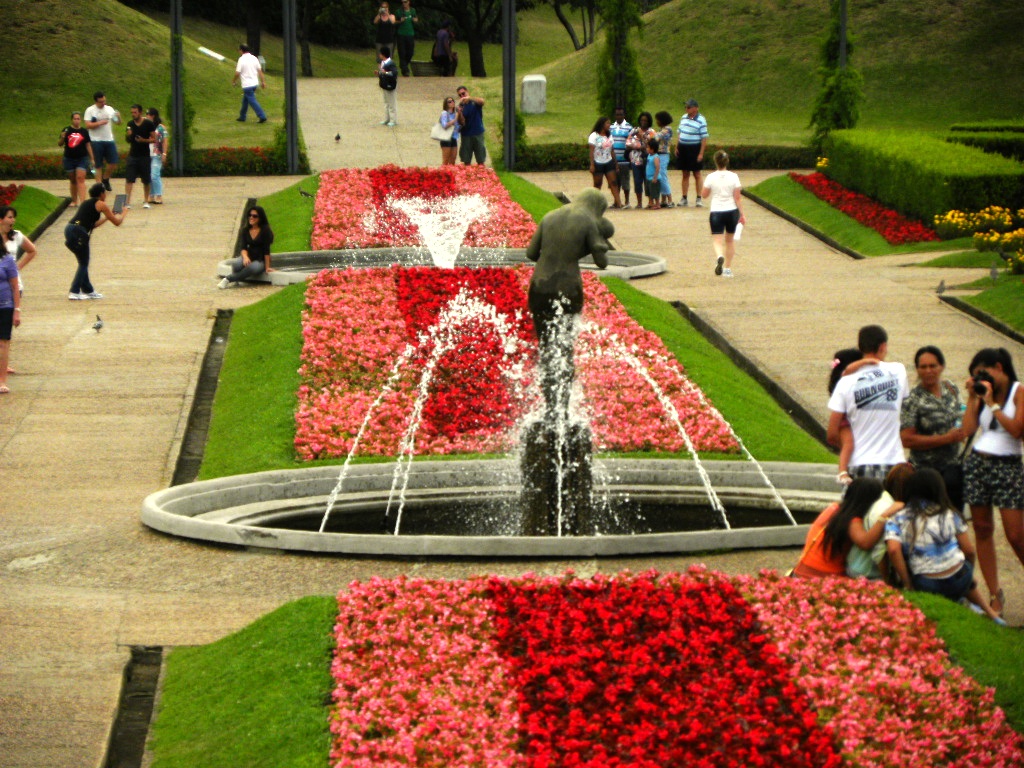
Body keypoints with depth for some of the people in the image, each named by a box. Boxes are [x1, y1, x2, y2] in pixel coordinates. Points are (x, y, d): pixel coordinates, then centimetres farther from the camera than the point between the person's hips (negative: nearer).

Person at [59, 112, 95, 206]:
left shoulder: (84, 132, 2)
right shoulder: (67, 130, 1)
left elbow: (88, 145, 8)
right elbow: (59, 144, 3)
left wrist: (92, 159, 8)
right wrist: (62, 138, -19)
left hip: (82, 158, -1)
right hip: (69, 159, 1)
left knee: (80, 179, -12)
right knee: (72, 180, 11)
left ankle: (82, 201, -18)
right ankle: (74, 200, 23)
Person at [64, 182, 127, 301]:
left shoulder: (86, 203, 27)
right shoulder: (101, 204, 4)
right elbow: (117, 222, 8)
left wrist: (106, 217, 45)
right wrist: (123, 214, 28)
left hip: (69, 229, 8)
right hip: (79, 232, -8)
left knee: (83, 263, 19)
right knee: (83, 264, 3)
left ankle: (88, 291, 26)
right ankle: (74, 292, -4)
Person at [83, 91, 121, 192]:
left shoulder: (109, 109, 10)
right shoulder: (90, 110, -3)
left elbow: (118, 122, 11)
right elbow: (88, 125, -11)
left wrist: (118, 117, -11)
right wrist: (100, 123, -19)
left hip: (109, 140, 4)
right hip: (96, 141, -4)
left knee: (113, 163, 1)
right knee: (98, 165, 1)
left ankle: (105, 180, 25)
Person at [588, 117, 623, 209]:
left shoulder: (609, 136, 14)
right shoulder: (594, 136, -3)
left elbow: (612, 151, 14)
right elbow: (591, 151, -7)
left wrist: (616, 164, 11)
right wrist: (592, 165, -14)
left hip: (609, 163, 4)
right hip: (598, 163, -4)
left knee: (613, 182, -6)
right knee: (597, 184, 0)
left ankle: (618, 203, -14)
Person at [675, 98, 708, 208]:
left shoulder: (701, 120, -10)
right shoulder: (684, 117, 8)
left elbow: (704, 138, -11)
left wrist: (701, 153, -16)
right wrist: (676, 147, 10)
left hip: (694, 148, -5)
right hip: (682, 148, 5)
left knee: (696, 174, 3)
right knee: (685, 174, 10)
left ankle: (699, 198, 9)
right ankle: (684, 198, 15)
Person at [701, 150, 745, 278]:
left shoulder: (711, 178, -7)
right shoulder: (733, 177, -5)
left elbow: (704, 194, 5)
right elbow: (737, 197, -5)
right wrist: (742, 214, 0)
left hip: (716, 211, -2)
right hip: (731, 211, 2)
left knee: (717, 240, -4)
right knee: (730, 240, 19)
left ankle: (719, 257, -37)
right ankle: (728, 268, 24)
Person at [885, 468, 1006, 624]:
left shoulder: (897, 520, 0)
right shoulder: (949, 515, 4)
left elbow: (893, 550, -16)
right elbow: (969, 551, 6)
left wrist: (908, 585, -7)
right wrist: (968, 573, 26)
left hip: (926, 587, -1)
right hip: (959, 582, 1)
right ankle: (990, 613, 31)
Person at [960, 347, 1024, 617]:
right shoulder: (983, 394, 11)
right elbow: (968, 430, 2)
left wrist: (992, 403, -13)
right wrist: (972, 397, 0)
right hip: (977, 463, 5)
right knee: (982, 529, 3)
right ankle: (995, 595, 8)